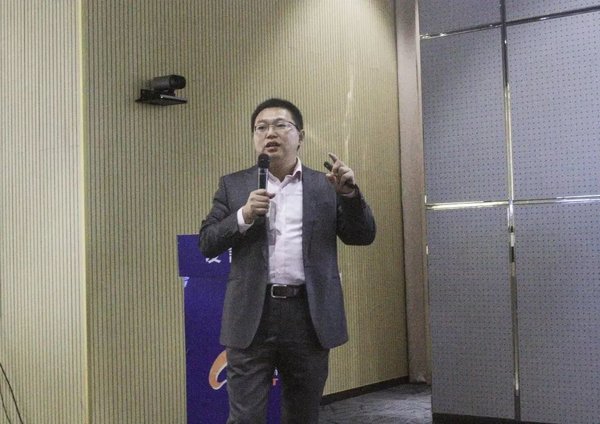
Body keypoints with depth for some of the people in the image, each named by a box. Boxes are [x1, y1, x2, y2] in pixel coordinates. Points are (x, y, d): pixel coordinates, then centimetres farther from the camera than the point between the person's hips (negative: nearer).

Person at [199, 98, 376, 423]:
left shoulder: (325, 187, 9)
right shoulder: (234, 185, 9)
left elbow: (363, 236, 6)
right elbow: (207, 244, 3)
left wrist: (350, 194, -10)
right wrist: (243, 216, -13)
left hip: (310, 316, 1)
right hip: (253, 315, -1)